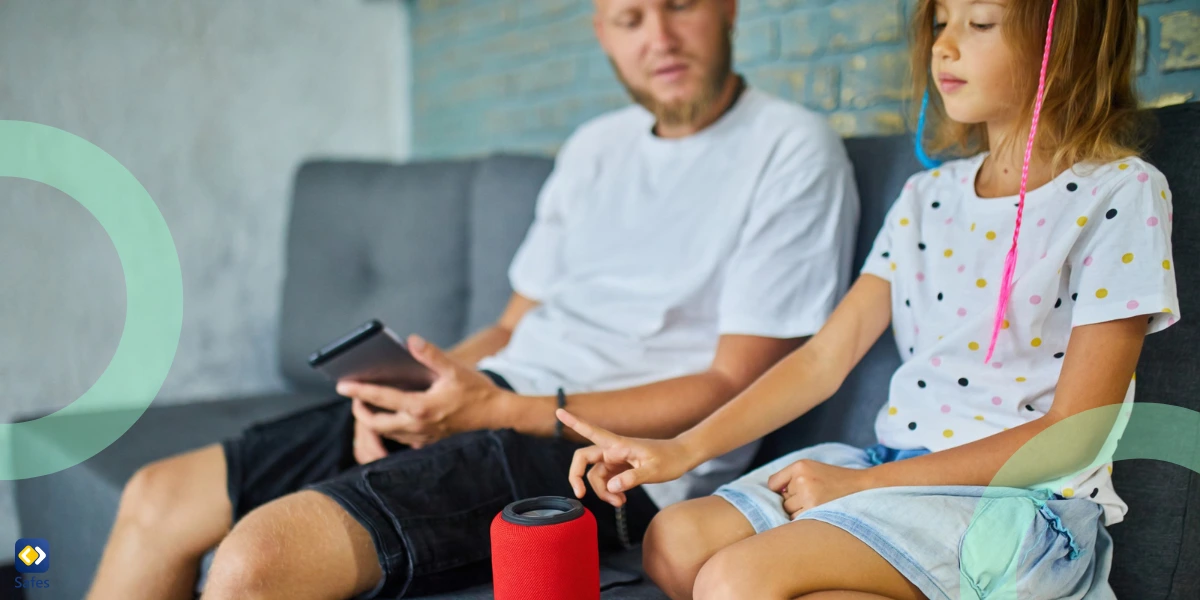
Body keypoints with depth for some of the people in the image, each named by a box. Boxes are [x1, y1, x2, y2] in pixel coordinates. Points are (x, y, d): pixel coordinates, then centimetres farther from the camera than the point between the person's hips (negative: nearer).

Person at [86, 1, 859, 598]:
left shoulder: (792, 151, -5)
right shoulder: (594, 148, 17)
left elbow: (732, 388, -11)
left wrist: (499, 411, -18)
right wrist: (406, 389, -3)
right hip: (496, 399, 8)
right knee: (157, 500, 3)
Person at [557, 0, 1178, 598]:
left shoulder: (1118, 194, -9)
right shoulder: (927, 197, 10)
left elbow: (1072, 437, -13)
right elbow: (824, 355, 6)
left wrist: (864, 483, -16)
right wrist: (683, 448, -5)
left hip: (1023, 500, -6)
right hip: (896, 468, 7)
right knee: (675, 542, -10)